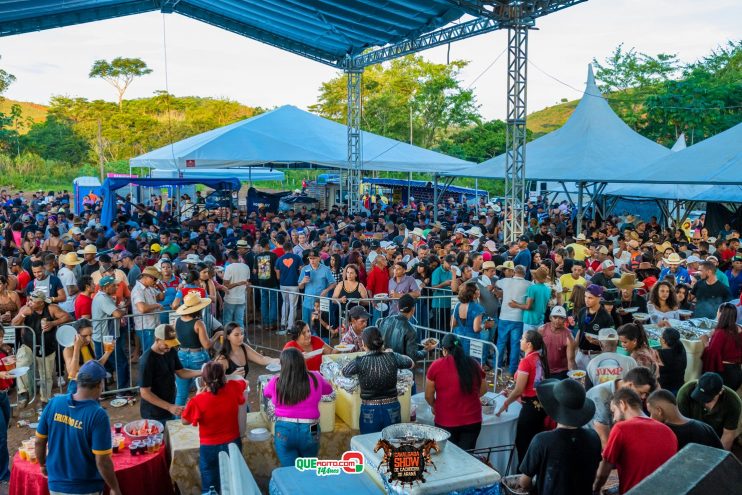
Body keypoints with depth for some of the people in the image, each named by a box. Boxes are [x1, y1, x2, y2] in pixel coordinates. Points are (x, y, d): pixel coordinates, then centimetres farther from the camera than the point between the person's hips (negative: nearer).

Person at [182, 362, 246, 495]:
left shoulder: (198, 401, -26)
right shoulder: (233, 388, -17)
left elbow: (185, 421, -7)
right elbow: (245, 382, 7)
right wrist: (225, 380, 15)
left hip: (210, 448, -3)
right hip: (233, 444, 3)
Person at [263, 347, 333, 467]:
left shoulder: (276, 383, -9)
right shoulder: (315, 379, -8)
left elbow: (266, 393, 15)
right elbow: (328, 389, 15)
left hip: (284, 431, -1)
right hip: (309, 431, 1)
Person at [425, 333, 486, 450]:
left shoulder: (436, 365, -7)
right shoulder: (473, 363, 1)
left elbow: (428, 396, 0)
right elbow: (483, 390, 13)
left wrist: (434, 406, 19)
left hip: (446, 421, -2)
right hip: (472, 420, 2)